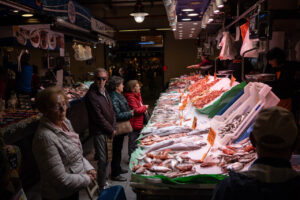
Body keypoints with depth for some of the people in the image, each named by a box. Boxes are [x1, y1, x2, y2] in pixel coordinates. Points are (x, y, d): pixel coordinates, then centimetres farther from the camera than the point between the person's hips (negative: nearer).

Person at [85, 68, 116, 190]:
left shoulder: (104, 91, 10)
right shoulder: (91, 95, -17)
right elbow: (98, 117, -18)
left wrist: (113, 128, 5)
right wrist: (111, 130, -10)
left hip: (108, 131, 8)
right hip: (99, 132, -8)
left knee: (105, 158, 16)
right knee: (103, 159, -2)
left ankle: (104, 180, 31)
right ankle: (101, 186, 12)